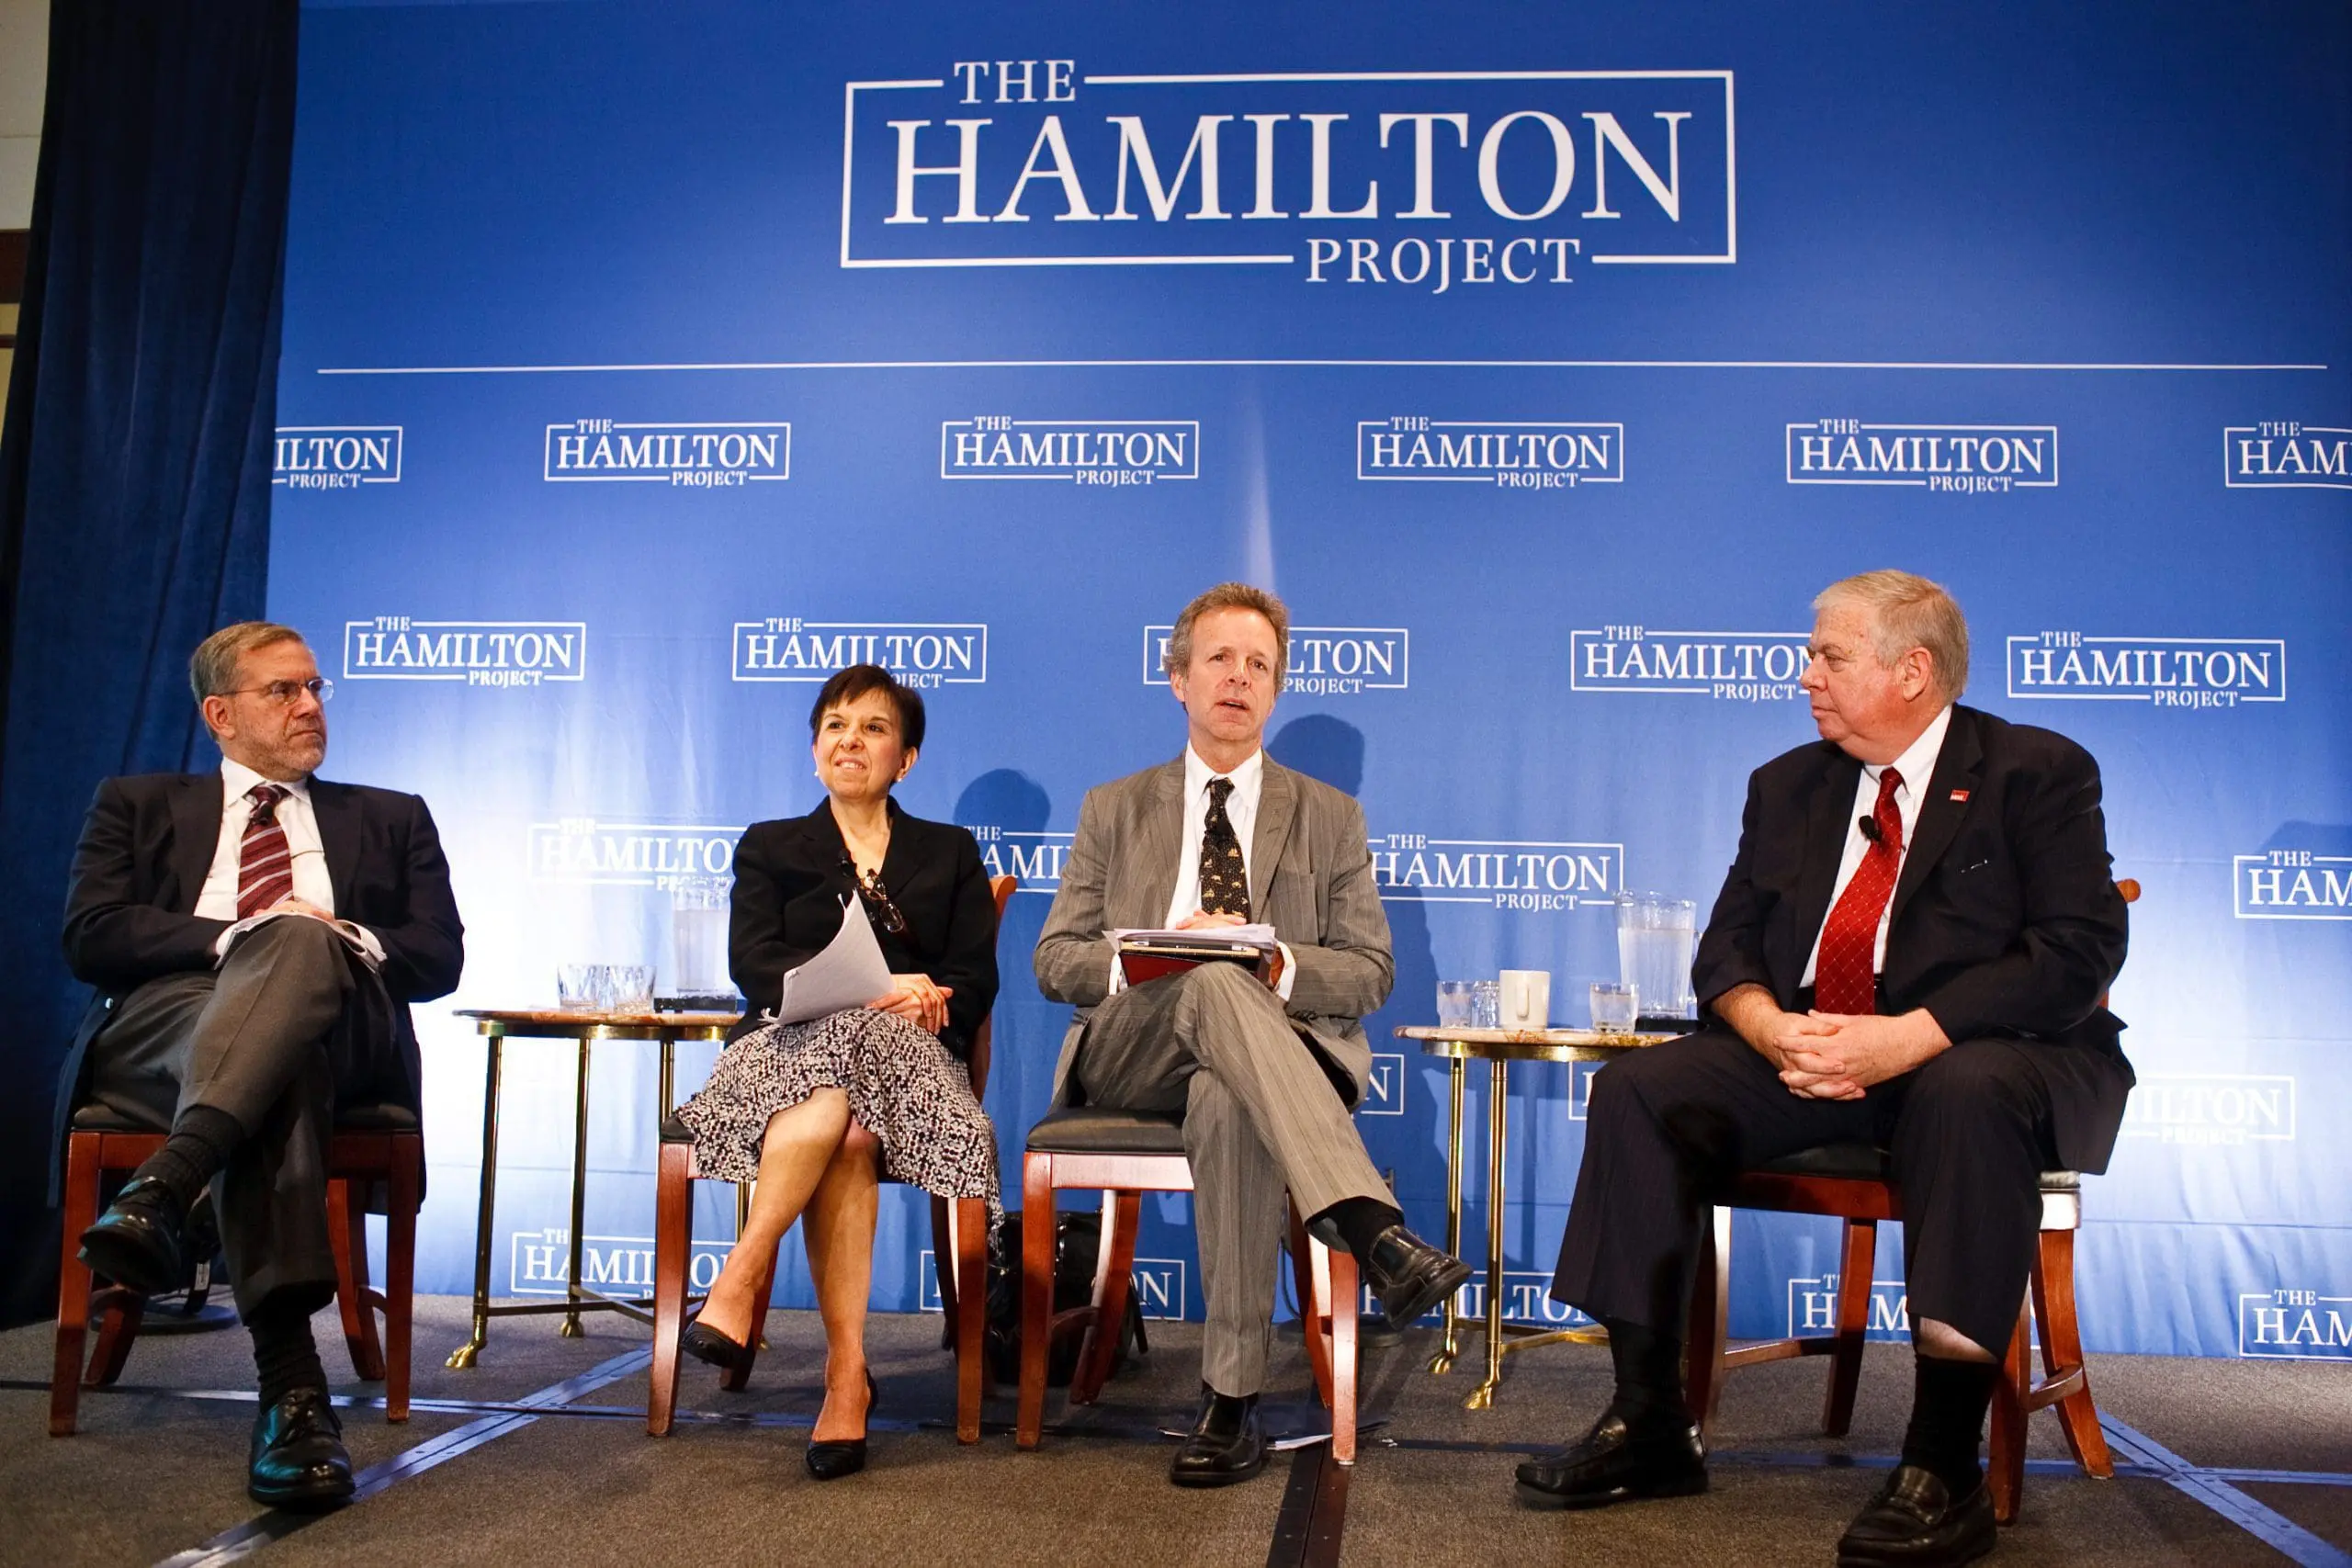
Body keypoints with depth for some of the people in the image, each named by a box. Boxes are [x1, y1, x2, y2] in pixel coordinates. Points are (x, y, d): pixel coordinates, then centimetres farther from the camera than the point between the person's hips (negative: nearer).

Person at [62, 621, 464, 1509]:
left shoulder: (391, 819, 28)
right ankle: (290, 1380, -49)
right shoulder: (137, 805, 27)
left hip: (339, 1032, 1)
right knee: (277, 1068, -39)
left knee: (300, 942, -36)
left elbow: (440, 957, 15)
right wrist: (232, 937, -9)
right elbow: (90, 937, 8)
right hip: (162, 1025, 0)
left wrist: (338, 944, -7)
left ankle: (162, 1192, -52)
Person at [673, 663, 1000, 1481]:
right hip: (791, 1043, 0)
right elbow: (754, 962, 2)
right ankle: (847, 1372, -35)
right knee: (847, 1132, -36)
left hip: (908, 1050, 0)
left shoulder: (950, 854, 23)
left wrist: (924, 1002, -15)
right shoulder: (770, 847, 21)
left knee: (845, 1118, -37)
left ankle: (740, 1281, -32)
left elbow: (975, 980, 10)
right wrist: (873, 989, -15)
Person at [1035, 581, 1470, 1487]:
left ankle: (1232, 1403, -37)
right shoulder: (1114, 810, 18)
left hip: (1274, 1042, 0)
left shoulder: (1329, 817, 17)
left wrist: (1275, 965, -14)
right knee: (1213, 984, -37)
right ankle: (1375, 1231, -51)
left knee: (1229, 1102, -40)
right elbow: (1055, 961, 11)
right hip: (1129, 1053, 0)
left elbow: (1369, 972, 9)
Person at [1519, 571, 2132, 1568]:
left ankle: (1942, 1466, -32)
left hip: (1988, 1053, -4)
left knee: (1969, 1094, -39)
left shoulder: (2038, 773, 0)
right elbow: (1727, 947, 11)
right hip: (1809, 1058, 5)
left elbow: (2079, 951, -13)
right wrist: (1771, 1030, -14)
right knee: (1639, 1089, -18)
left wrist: (1908, 1037, -25)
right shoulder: (1787, 786, 16)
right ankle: (1647, 1424, -14)